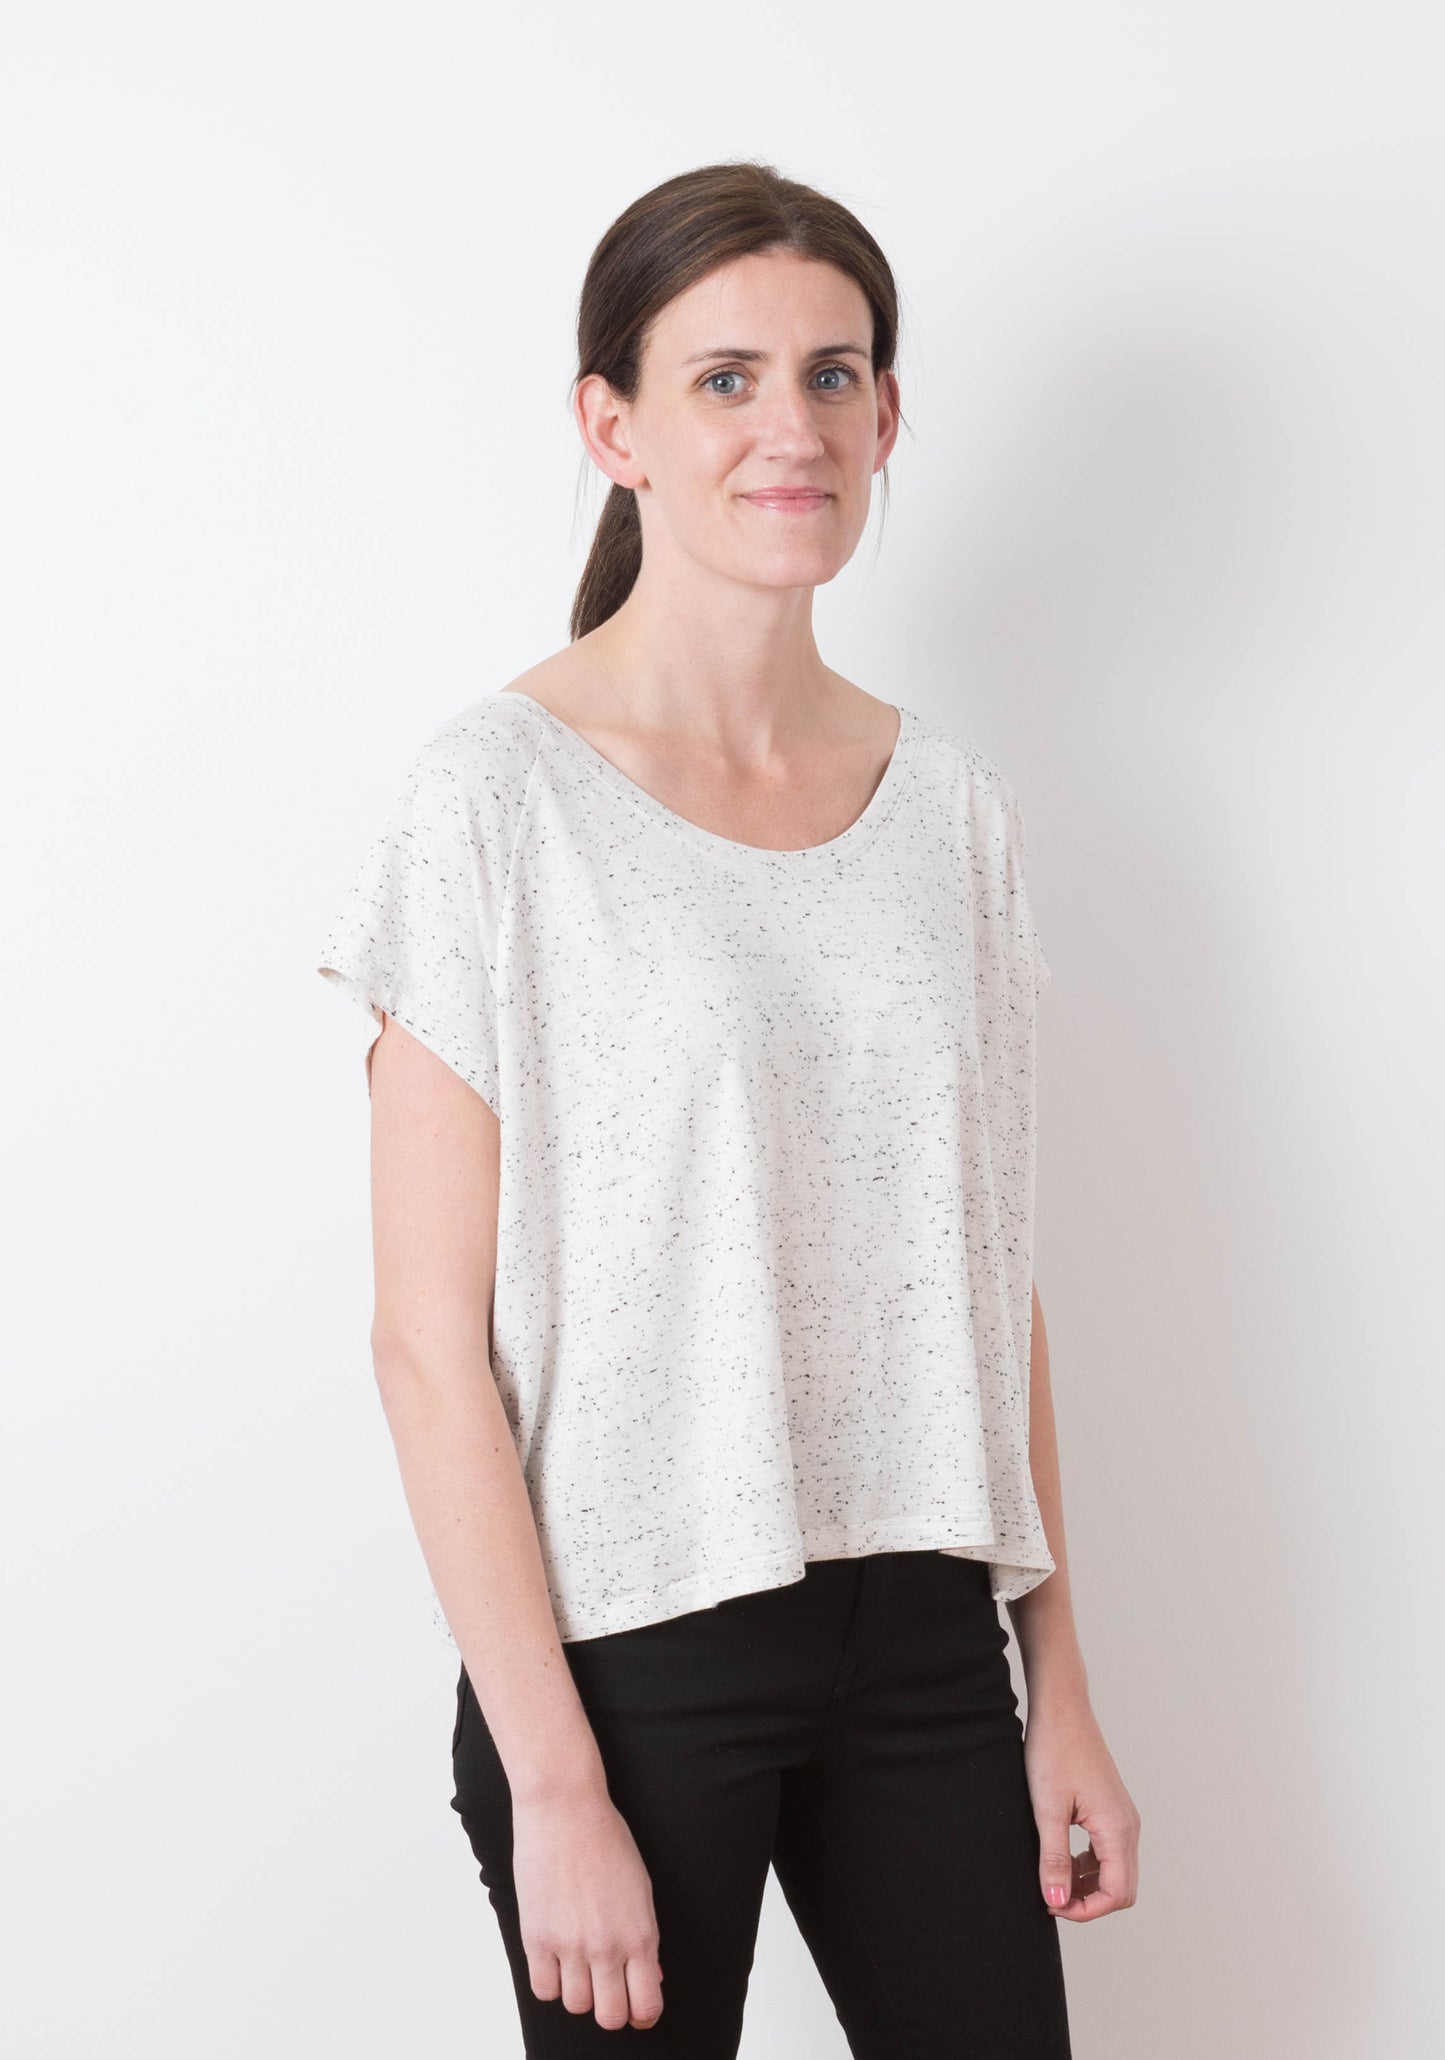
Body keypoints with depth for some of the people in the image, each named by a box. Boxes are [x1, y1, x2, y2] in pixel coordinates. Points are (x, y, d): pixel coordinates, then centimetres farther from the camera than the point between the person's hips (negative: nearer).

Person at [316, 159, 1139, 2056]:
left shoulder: (950, 805, 6)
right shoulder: (503, 797, -10)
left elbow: (993, 1276, 10)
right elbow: (432, 1336, -12)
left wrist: (1063, 1689, 8)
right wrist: (553, 1784, -14)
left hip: (921, 1626, 5)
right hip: (633, 1641, -4)